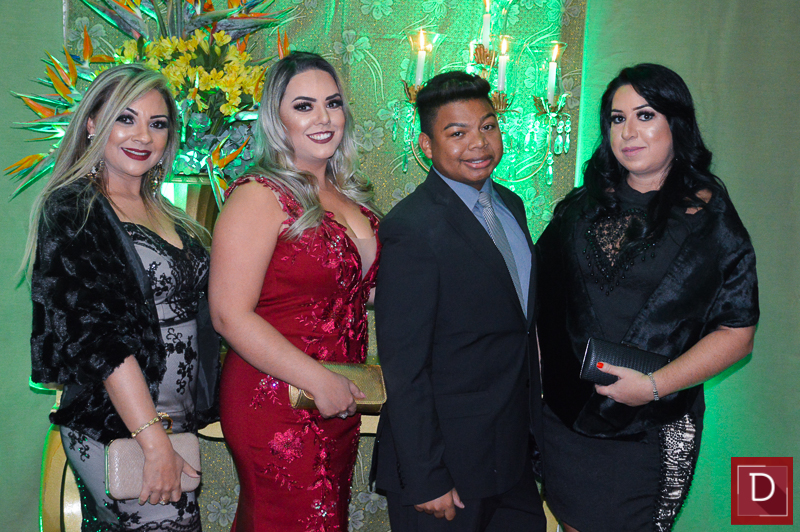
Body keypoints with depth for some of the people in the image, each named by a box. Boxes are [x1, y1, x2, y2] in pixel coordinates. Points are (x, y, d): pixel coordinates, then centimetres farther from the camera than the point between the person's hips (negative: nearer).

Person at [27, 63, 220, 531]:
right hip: (115, 431, -7)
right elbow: (97, 335, -16)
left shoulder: (162, 213, 13)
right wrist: (154, 440, -20)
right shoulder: (72, 211, -8)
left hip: (176, 423, 7)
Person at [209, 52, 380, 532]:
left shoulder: (350, 195, 10)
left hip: (340, 405, 8)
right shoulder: (261, 196, -13)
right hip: (277, 408, -7)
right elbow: (230, 315, -18)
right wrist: (319, 381, -18)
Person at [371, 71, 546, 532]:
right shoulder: (413, 228, -20)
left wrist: (535, 420, 12)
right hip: (448, 459, -8)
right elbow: (404, 368, -20)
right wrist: (425, 480, -19)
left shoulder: (510, 205, 7)